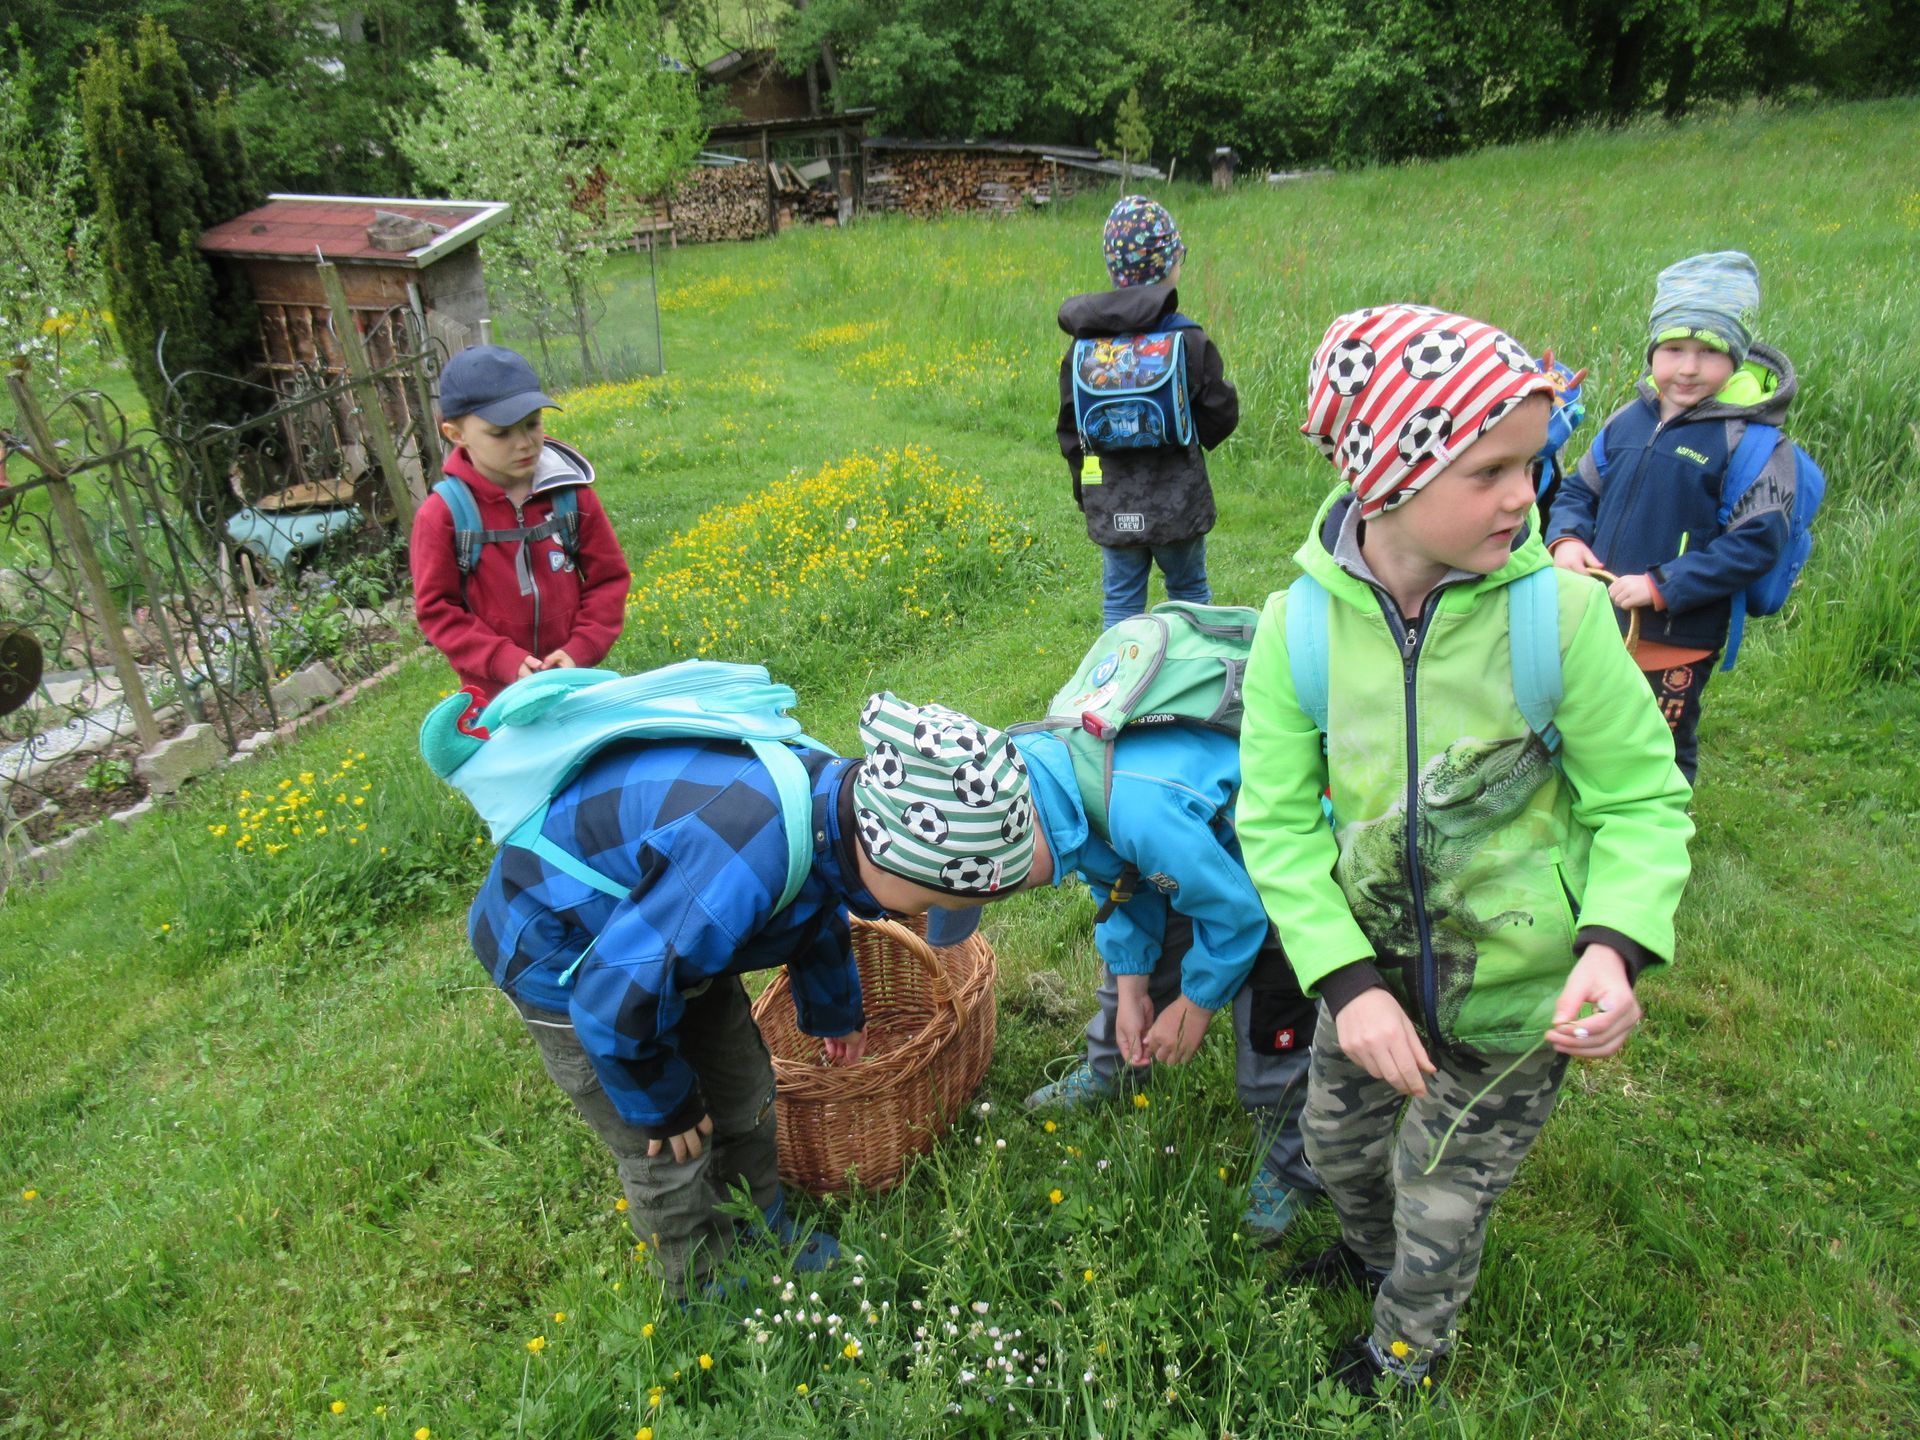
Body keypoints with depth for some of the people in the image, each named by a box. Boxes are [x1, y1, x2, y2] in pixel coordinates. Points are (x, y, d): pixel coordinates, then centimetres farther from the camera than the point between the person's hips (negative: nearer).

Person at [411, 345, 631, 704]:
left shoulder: (571, 493, -5)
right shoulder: (442, 513, -10)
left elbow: (608, 578, 1)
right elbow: (435, 607, -6)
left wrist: (581, 650, -11)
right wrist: (505, 660, -17)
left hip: (575, 680, 2)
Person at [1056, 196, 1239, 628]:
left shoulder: (1083, 346, -2)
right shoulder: (1189, 341, -11)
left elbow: (1070, 429, 4)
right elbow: (1221, 414, -5)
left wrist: (1084, 490, 17)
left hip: (1111, 506, 2)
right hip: (1177, 502, -2)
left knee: (1120, 602, 11)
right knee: (1189, 592, 17)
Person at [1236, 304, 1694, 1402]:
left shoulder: (1559, 612, -24)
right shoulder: (1301, 624, -19)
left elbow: (1644, 797, -12)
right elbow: (1276, 820, -13)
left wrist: (1615, 943, -29)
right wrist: (1347, 981, -23)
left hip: (1512, 990, -2)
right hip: (1375, 963, 3)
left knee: (1442, 1196, 19)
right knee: (1337, 1139, 28)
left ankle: (1409, 1353, 54)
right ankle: (1374, 1253, 65)